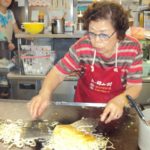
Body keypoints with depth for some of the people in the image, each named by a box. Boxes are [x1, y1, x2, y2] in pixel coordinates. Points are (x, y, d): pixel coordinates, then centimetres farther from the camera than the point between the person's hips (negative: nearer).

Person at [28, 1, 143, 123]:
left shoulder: (133, 48, -18)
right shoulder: (82, 47, -18)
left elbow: (135, 86, -14)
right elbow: (58, 72, -12)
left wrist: (120, 101, -35)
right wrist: (45, 93, -33)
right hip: (84, 105, -1)